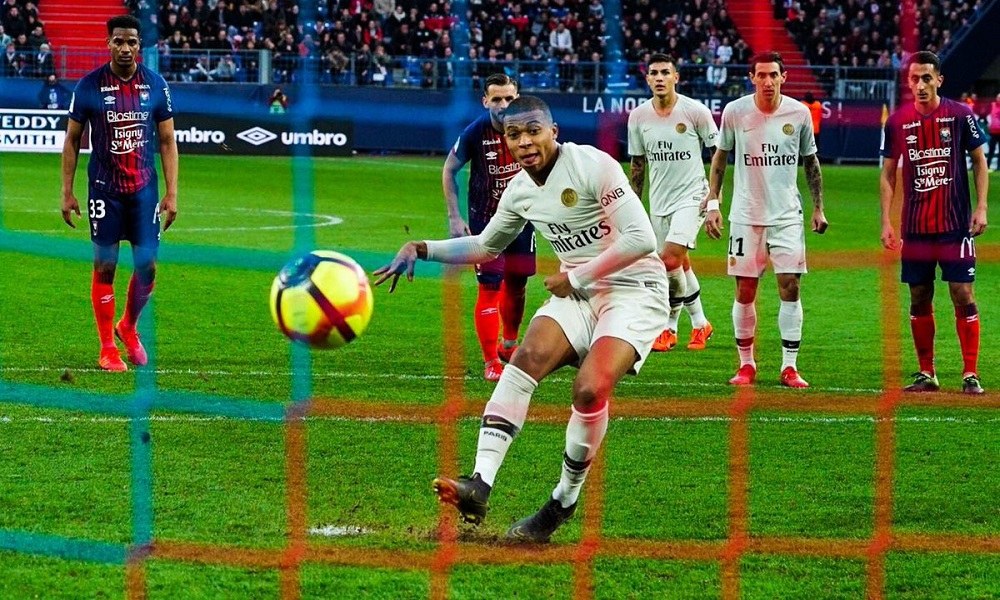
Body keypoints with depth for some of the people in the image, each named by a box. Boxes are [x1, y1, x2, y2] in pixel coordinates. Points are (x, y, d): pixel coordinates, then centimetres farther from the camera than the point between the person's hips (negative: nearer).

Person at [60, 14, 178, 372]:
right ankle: (107, 349, 9)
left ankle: (128, 327, 27)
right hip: (104, 191, -2)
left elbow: (167, 141, 5)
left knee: (147, 267, 1)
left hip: (144, 189, 2)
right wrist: (67, 192, 0)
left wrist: (172, 193, 0)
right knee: (105, 267, 0)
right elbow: (72, 140, 4)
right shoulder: (89, 86, -4)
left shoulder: (155, 85, 1)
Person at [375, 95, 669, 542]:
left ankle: (564, 502, -7)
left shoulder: (593, 166, -16)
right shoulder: (520, 191, 6)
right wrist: (421, 249, 14)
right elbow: (487, 245, 26)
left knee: (590, 389, -27)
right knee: (527, 357, -23)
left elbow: (641, 239, -20)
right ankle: (480, 484, -33)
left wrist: (575, 278, -14)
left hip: (634, 291, -6)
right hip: (576, 291, 6)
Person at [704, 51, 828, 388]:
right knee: (745, 291, 2)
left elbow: (810, 162, 11)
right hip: (746, 214, 0)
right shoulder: (735, 112, -3)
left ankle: (790, 366, -1)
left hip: (787, 214, 0)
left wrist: (818, 208, 9)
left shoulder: (798, 113, -1)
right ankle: (746, 364, 14)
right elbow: (720, 158, 8)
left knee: (790, 286, -6)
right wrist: (713, 202, 2)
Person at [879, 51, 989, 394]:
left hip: (956, 224, -3)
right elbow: (888, 174, 10)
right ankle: (926, 373, 15)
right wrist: (886, 221, 3)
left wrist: (981, 207, -4)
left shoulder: (960, 115, -2)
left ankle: (971, 374, -3)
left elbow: (979, 161, 5)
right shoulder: (897, 122, 4)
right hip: (915, 227, 3)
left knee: (963, 295, -6)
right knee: (919, 299, 6)